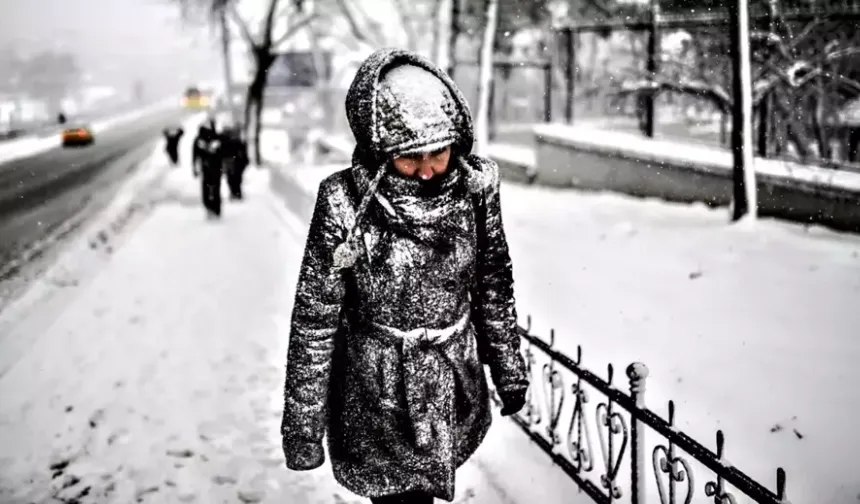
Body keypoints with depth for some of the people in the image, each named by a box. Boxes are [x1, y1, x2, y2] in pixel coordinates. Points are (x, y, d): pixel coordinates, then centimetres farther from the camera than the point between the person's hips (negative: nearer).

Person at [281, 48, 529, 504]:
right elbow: (315, 318, -12)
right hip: (378, 397, -3)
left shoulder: (475, 187, -9)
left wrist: (509, 369, 14)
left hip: (456, 389, 4)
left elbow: (493, 283, 6)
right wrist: (303, 424, -7)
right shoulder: (347, 204, -20)